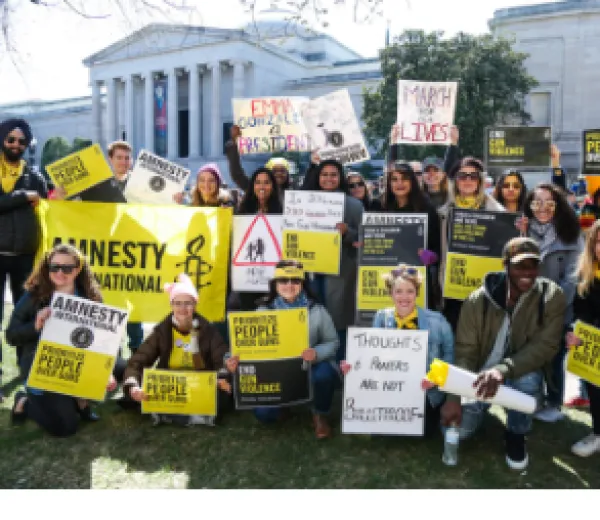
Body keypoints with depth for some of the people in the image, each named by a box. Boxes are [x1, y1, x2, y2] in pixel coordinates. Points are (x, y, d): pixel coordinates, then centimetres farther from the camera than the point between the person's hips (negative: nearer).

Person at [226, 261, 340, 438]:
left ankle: (320, 415, 0)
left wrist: (317, 353, -26)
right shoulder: (264, 311, -5)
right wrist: (236, 360, -26)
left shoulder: (316, 310, -8)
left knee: (324, 374, -34)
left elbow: (332, 342, -4)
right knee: (264, 413, -16)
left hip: (310, 369, -1)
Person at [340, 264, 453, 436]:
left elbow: (450, 354, -7)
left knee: (423, 430, -4)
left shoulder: (436, 320, -12)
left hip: (424, 392, -2)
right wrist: (353, 366, -22)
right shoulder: (382, 318, -5)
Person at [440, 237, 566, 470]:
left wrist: (503, 369, -40)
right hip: (481, 375, 1)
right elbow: (464, 351, -13)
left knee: (527, 381, -36)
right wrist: (454, 396, -27)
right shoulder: (478, 300, -17)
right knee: (457, 429, -13)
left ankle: (516, 435, -3)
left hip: (522, 373, 0)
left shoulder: (553, 296, -16)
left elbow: (545, 346, -23)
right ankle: (484, 405, 24)